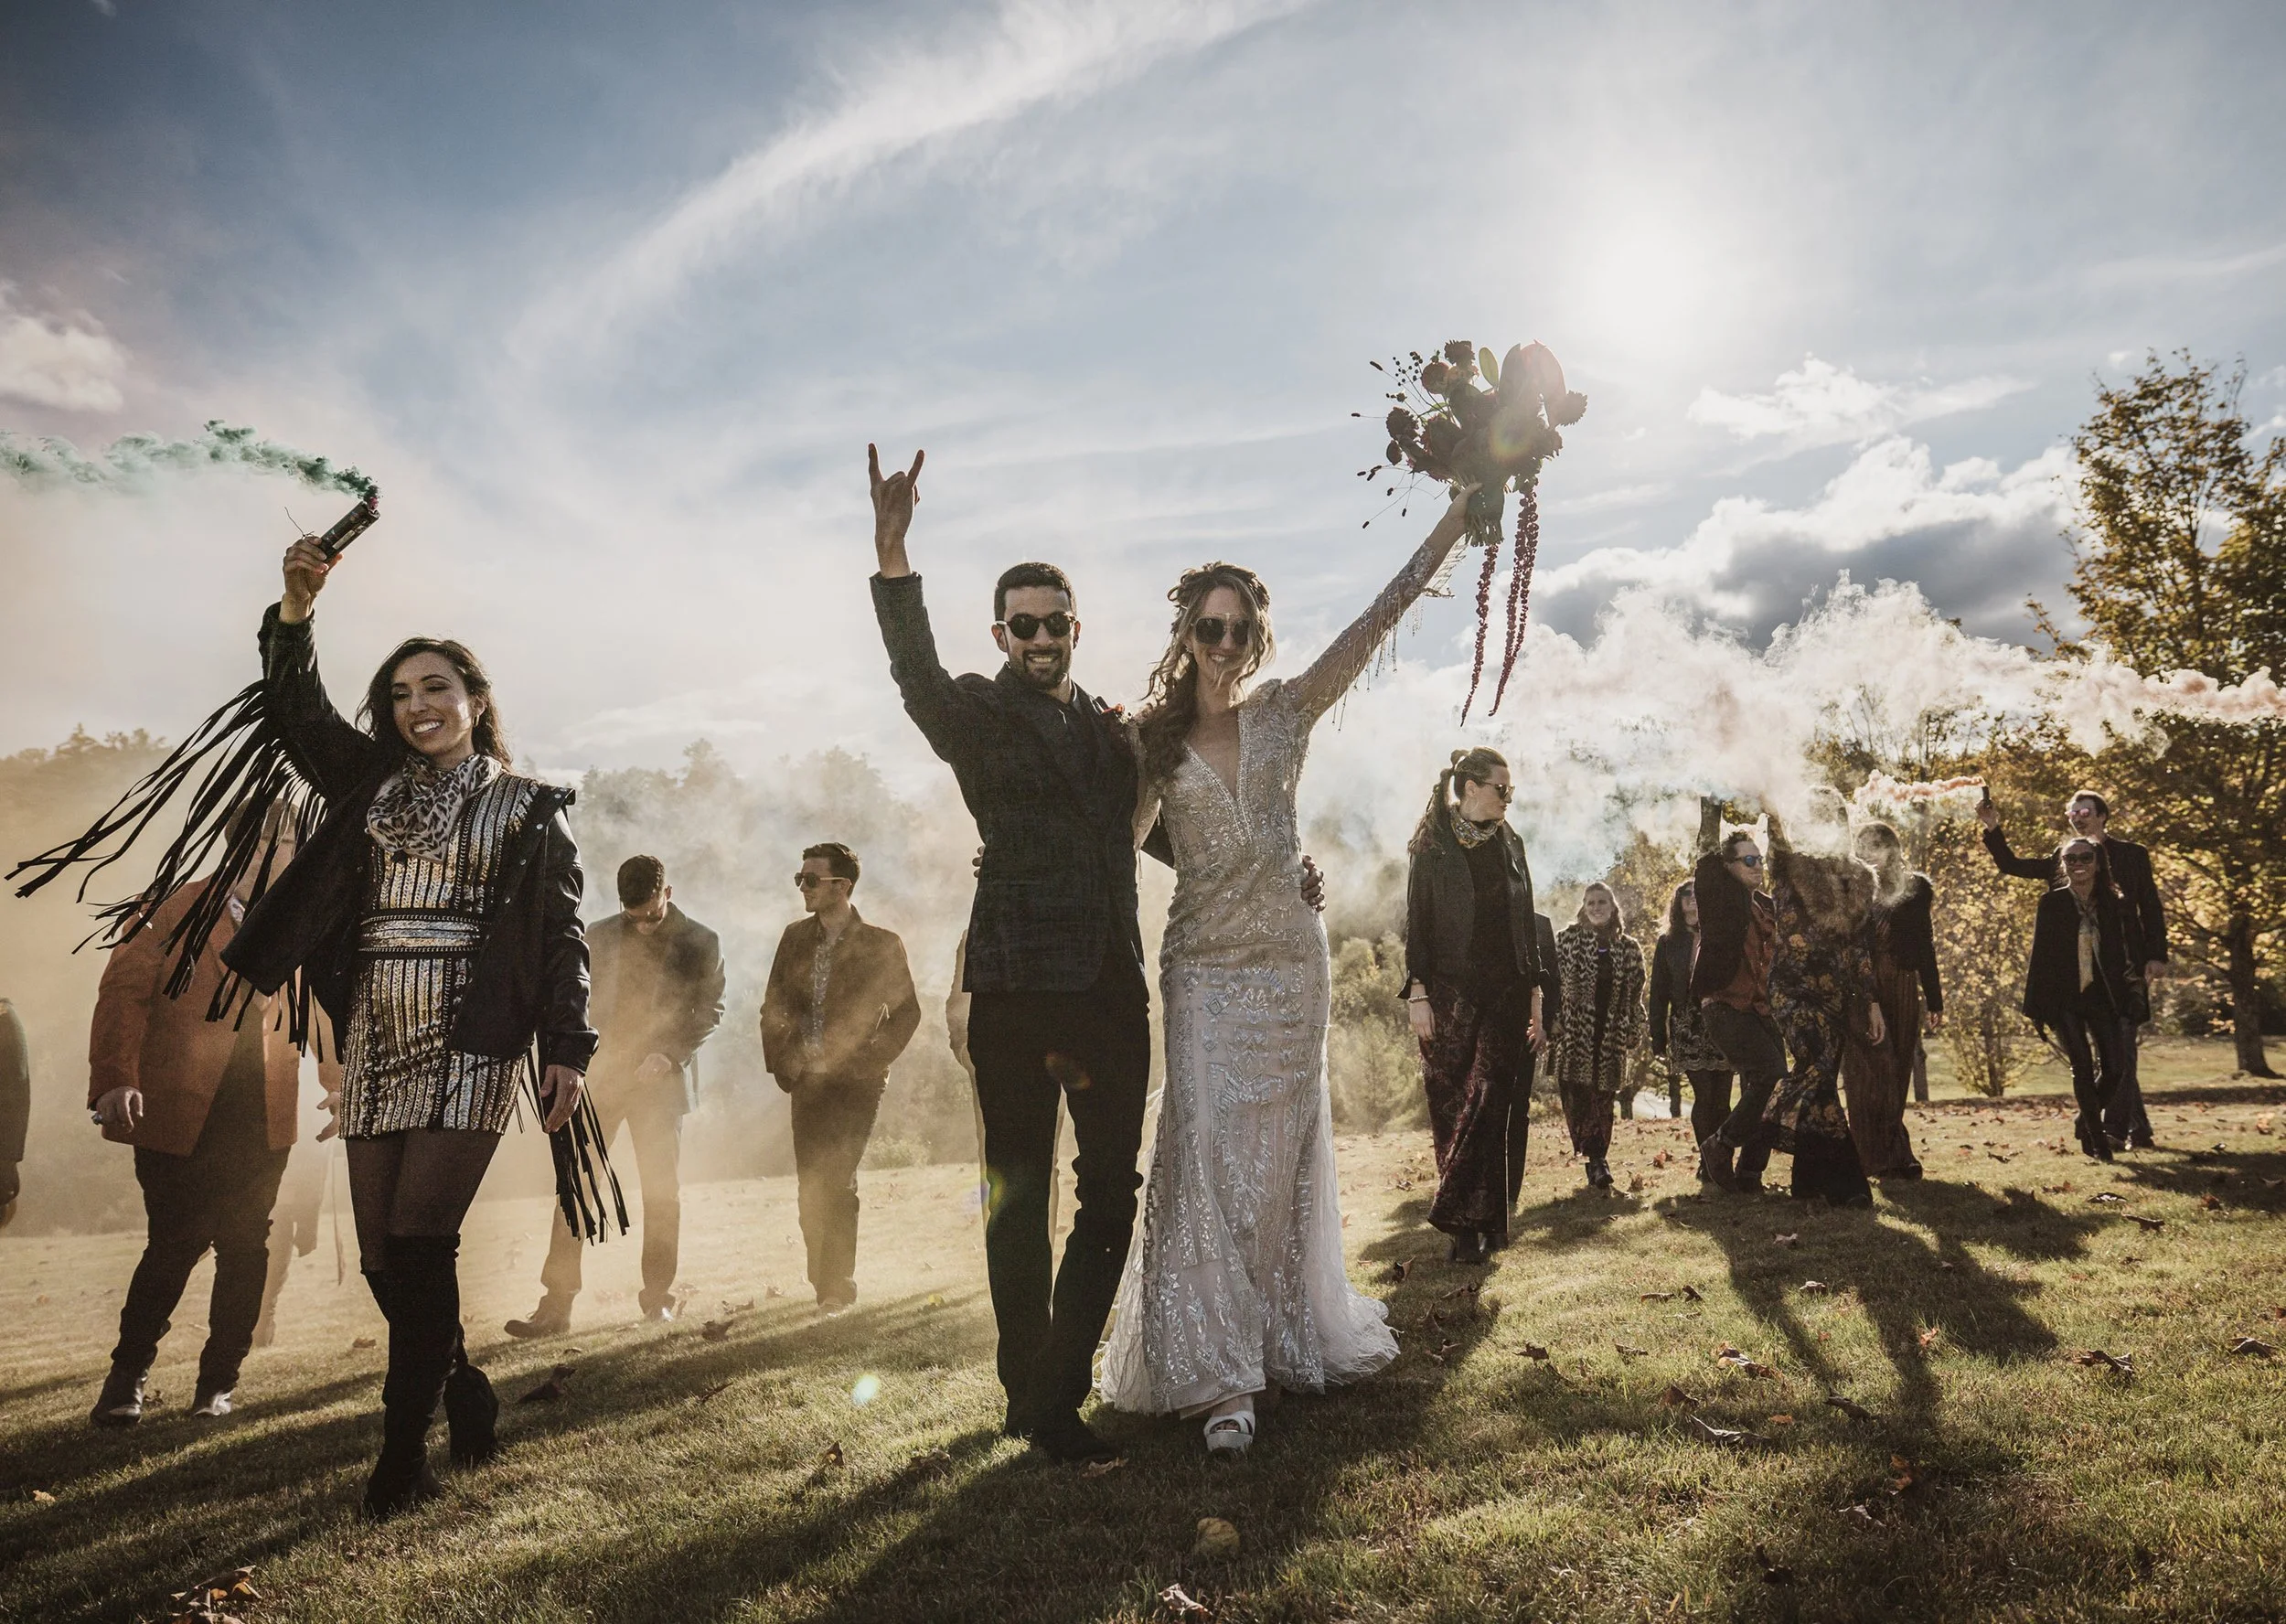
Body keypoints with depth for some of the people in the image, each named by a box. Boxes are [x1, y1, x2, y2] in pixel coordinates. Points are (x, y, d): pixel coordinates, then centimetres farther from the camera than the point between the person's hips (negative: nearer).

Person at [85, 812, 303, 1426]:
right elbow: (125, 991, -5)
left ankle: (219, 1381, 21)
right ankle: (127, 1375, 23)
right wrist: (116, 1078, -18)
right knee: (174, 1246, 0)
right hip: (179, 1115, -3)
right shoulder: (180, 909, 1)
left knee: (245, 1250, 6)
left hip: (262, 1117, 3)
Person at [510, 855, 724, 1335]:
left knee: (663, 1191, 4)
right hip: (601, 1074, 1)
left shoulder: (701, 943, 1)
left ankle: (658, 1297, 17)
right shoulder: (599, 936, 7)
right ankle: (556, 1304, -1)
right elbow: (578, 1001, 11)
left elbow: (710, 1011, 3)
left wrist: (668, 1053, -10)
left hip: (661, 1078, -1)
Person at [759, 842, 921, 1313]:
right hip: (807, 1080, 5)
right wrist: (780, 1061, 5)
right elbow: (773, 1006, 15)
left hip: (855, 1082, -5)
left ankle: (837, 1288, 0)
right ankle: (826, 1284, 19)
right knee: (810, 1186, 5)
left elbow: (907, 1012, -1)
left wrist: (870, 1061, -7)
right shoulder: (795, 937, 10)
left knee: (835, 1182, -10)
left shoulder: (881, 944, -4)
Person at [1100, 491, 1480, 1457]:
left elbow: (1379, 618, -2)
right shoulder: (1153, 741, 2)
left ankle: (1285, 1340, 26)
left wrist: (1460, 514, -8)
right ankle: (1221, 1377, -3)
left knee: (1283, 1154, 10)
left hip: (1291, 962, 2)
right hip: (1205, 969, -1)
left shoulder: (1285, 714, 3)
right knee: (1208, 1152, -8)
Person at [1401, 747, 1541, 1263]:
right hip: (1449, 993, -2)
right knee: (1452, 1105, -1)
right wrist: (1417, 993, -10)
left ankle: (1463, 1220, -9)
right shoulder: (1433, 847, 1)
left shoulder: (1510, 845, 12)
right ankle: (1481, 1223, 8)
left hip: (1506, 993, 2)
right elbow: (1417, 924, -2)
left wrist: (1534, 990, 12)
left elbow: (1526, 923, 16)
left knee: (1488, 1100, -10)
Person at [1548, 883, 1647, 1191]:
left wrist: (1635, 1030, 10)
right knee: (1577, 1093, -12)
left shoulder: (1628, 948, 12)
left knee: (1605, 1096, 5)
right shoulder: (1567, 939, 4)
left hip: (1611, 1034, 3)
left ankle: (1597, 1160, 15)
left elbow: (1635, 993, 16)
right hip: (1575, 1032, -3)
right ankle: (1596, 1160, -9)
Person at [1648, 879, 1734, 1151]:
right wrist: (1658, 1035, 2)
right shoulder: (1668, 942, 10)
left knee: (1721, 1100, -1)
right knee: (1705, 1096, -10)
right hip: (1687, 1027, -1)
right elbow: (1658, 991, 9)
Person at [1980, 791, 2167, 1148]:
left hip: (2126, 966, -4)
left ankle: (2114, 1128, -8)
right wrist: (1993, 829, -6)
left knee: (2120, 1049, -9)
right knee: (2110, 1050, 8)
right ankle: (2138, 1131, 17)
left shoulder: (2132, 854, 4)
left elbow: (2151, 908, 2)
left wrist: (2157, 956, -7)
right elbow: (2011, 865, 8)